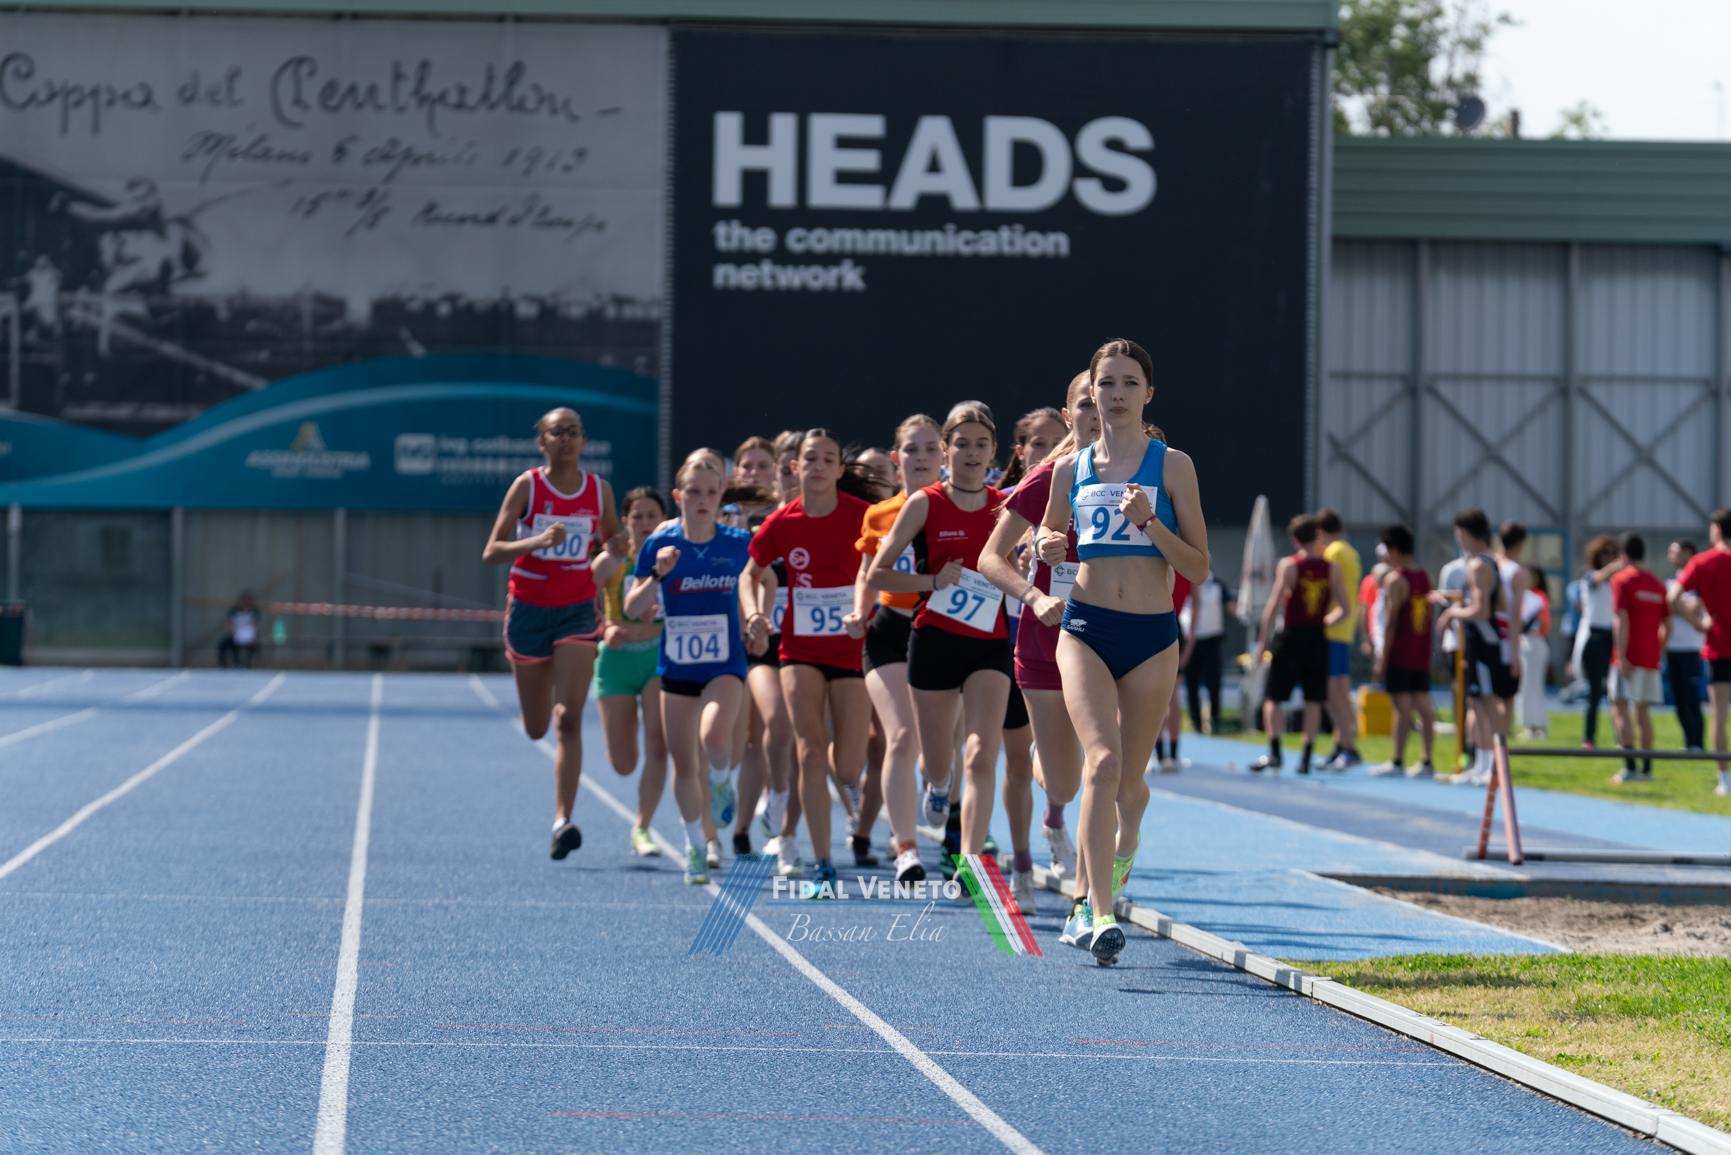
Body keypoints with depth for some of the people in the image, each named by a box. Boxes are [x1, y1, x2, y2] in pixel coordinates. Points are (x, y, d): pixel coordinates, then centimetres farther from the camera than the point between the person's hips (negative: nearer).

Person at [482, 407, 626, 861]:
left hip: (577, 610, 0)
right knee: (536, 729, 11)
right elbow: (491, 552, -11)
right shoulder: (526, 486, -6)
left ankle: (563, 821, -19)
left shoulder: (599, 490, 2)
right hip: (528, 609, 0)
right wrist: (537, 542, -28)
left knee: (568, 718, -15)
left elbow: (614, 544, 17)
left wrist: (613, 555, -7)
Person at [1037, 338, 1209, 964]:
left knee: (1128, 777, 9)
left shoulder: (1172, 466, 0)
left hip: (1152, 636, 0)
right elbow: (1049, 532, 22)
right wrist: (1048, 546, -2)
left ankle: (1124, 842, 46)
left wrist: (1148, 520, -16)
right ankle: (1101, 915, -22)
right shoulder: (1071, 470, 7)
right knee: (1102, 760, -19)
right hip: (1085, 629, 0)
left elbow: (1198, 568, -2)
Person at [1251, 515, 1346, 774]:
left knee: (1274, 697, 3)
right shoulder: (1333, 569, 1)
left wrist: (1262, 642, -7)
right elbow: (1343, 609, 1)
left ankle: (1274, 752, -9)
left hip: (1291, 636, -3)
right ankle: (1306, 757, 6)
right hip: (1318, 640, 3)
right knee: (1313, 701, 7)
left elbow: (1273, 605, -10)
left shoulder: (1288, 565, -6)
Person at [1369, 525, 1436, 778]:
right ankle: (1427, 762, 5)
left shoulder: (1395, 579, -11)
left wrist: (1382, 659, -11)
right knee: (1424, 705, 5)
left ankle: (1398, 761, -1)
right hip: (1422, 652, 7)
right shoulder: (1425, 577, 11)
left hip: (1399, 652, -7)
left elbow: (1391, 621, -14)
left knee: (1402, 707, -4)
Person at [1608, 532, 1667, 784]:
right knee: (1643, 712, 13)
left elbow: (1622, 619, -16)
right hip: (1651, 658, 6)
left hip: (1629, 659, -6)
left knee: (1619, 709, -7)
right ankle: (1646, 768, 13)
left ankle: (1630, 767, -18)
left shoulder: (1621, 579, -6)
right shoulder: (1657, 584, 12)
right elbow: (1667, 624, 13)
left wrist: (1621, 657, -18)